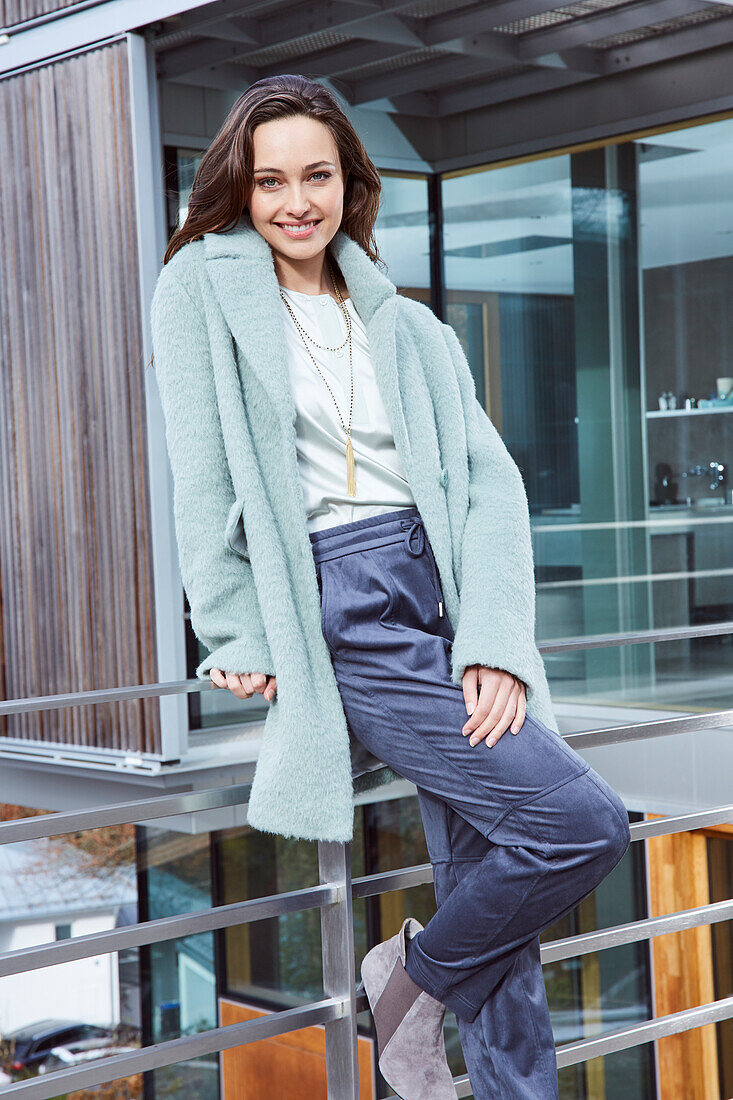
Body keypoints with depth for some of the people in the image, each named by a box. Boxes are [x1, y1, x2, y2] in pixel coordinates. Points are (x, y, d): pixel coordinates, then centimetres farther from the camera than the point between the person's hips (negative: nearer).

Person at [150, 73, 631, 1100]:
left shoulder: (411, 328, 16)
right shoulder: (204, 289, 5)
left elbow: (489, 480, 6)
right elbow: (205, 479, -2)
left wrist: (496, 643, -8)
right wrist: (242, 636, -8)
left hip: (442, 596, 5)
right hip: (336, 615, -5)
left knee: (493, 885, 4)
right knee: (585, 823, -13)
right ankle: (415, 973, 10)